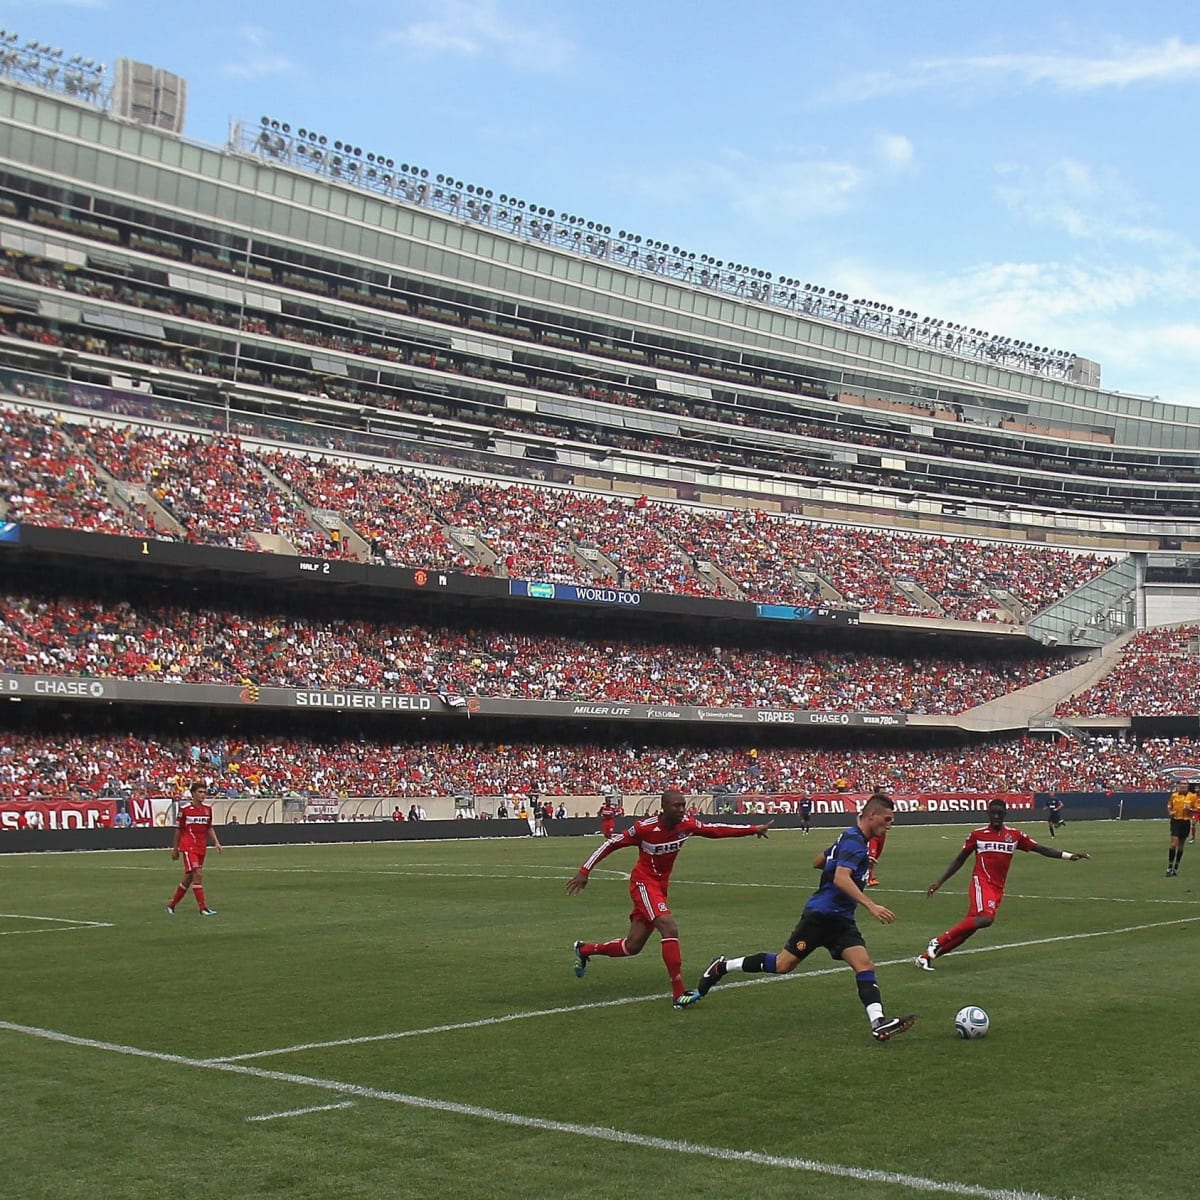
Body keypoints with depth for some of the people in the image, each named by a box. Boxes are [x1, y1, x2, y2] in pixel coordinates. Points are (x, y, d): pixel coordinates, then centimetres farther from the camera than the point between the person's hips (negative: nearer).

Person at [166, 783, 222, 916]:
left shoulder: (208, 809, 8)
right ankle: (203, 908, -14)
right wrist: (175, 849, 5)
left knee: (189, 878, 10)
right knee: (197, 875, -16)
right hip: (188, 846, -6)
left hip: (201, 847, 6)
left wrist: (216, 842, 4)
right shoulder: (184, 809, -6)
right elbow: (178, 830, 1)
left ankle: (172, 905, 25)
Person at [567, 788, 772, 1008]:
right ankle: (679, 993, -23)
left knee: (633, 946, 11)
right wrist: (584, 871, -16)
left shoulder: (687, 824, -7)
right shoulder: (645, 828, -22)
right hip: (643, 883, -7)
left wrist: (754, 829, -1)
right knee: (669, 928, -26)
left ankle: (584, 950, 35)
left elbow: (717, 829, 3)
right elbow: (611, 843, -14)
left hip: (661, 886, 7)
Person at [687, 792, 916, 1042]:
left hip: (840, 920, 9)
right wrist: (870, 905, -36)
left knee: (865, 966, -9)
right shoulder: (854, 841, -15)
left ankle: (878, 1022, -21)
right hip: (822, 915, -9)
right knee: (783, 965, -2)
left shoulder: (850, 838, 16)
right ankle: (721, 967, 14)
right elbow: (841, 878, -30)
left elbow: (818, 861, 28)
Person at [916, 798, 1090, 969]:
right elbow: (959, 860, 9)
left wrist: (1069, 856, -2)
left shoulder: (1015, 835, 9)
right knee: (986, 918, -30)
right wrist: (939, 882, 7)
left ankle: (927, 956, 5)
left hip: (998, 889, 4)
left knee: (969, 928, -1)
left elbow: (1042, 849, 9)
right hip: (981, 882, -4)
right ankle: (939, 941, -20)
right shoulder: (977, 834, 1)